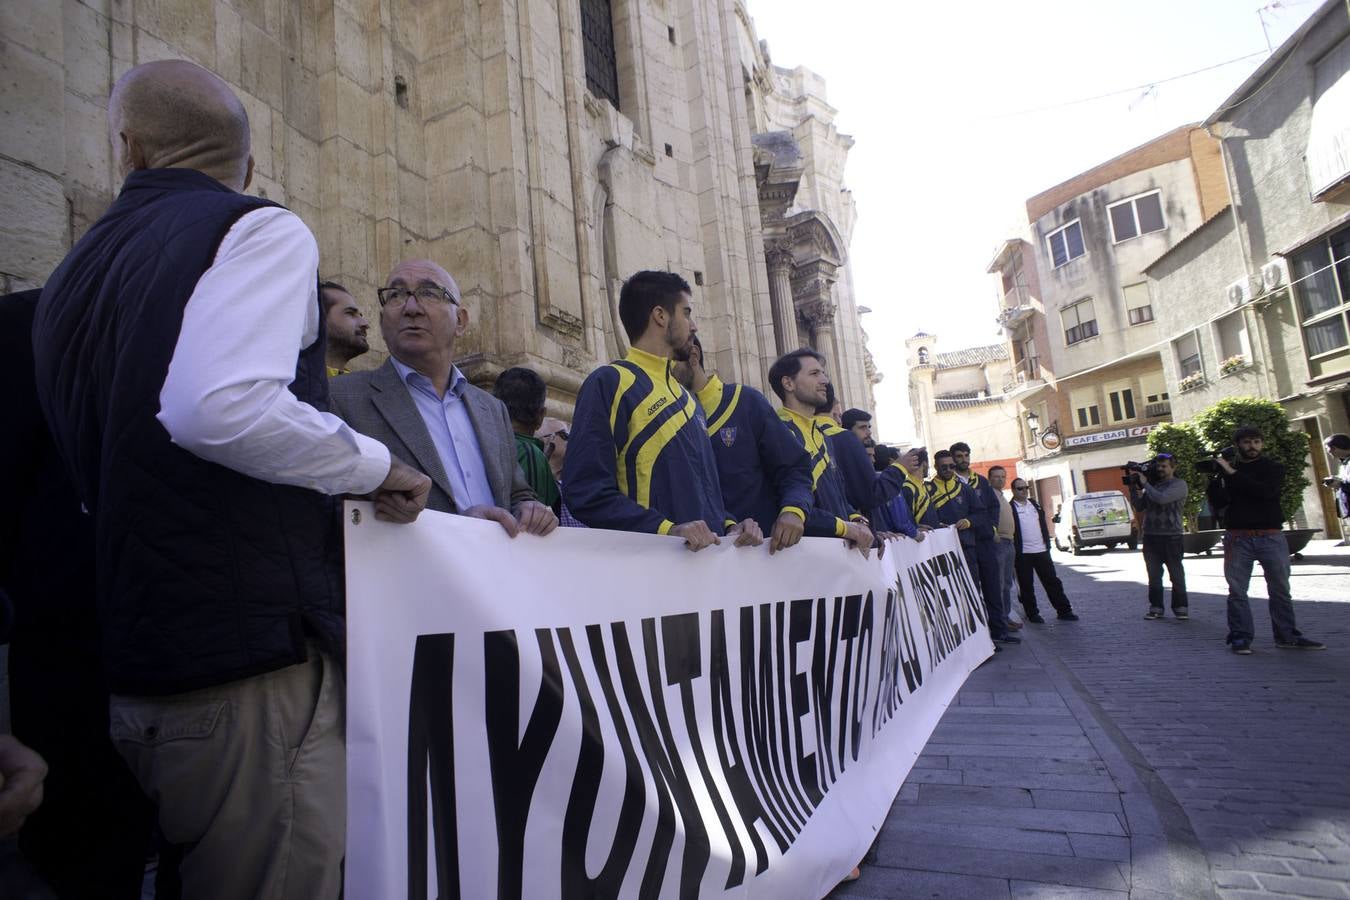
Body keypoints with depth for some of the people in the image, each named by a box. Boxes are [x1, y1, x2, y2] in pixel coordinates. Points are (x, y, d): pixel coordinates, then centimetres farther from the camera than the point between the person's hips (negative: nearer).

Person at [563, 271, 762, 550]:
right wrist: (667, 529, -21)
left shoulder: (685, 396, 19)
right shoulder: (610, 383, -5)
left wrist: (729, 525, 7)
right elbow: (587, 490, -14)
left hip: (709, 553, 6)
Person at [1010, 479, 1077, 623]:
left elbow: (1043, 525, 17)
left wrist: (1047, 543, 10)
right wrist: (1013, 552, -15)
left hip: (1041, 550, 5)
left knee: (1052, 582, 9)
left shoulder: (1034, 504, 13)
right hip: (1023, 554, -5)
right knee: (1026, 586, 4)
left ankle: (1064, 610, 16)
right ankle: (1032, 614, 14)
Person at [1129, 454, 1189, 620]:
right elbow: (1139, 507, 10)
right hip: (1150, 536, 5)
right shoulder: (1152, 484, 12)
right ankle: (1156, 608, 14)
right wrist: (1133, 488, 1)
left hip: (1171, 536, -5)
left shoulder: (1179, 484, -3)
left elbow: (1162, 498, -20)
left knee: (1176, 575, 5)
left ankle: (1180, 607, 15)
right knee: (1154, 575, 8)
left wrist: (1145, 484, -10)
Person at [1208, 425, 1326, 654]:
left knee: (1280, 589, 7)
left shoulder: (1273, 468, 7)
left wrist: (1232, 473, -13)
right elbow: (1218, 503, 0)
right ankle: (1240, 637, 2)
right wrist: (1213, 479, -13)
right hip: (1238, 538, 0)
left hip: (1271, 536, 1)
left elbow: (1265, 491, -13)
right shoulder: (1226, 470, 9)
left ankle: (1287, 636, 17)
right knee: (1237, 590, -2)